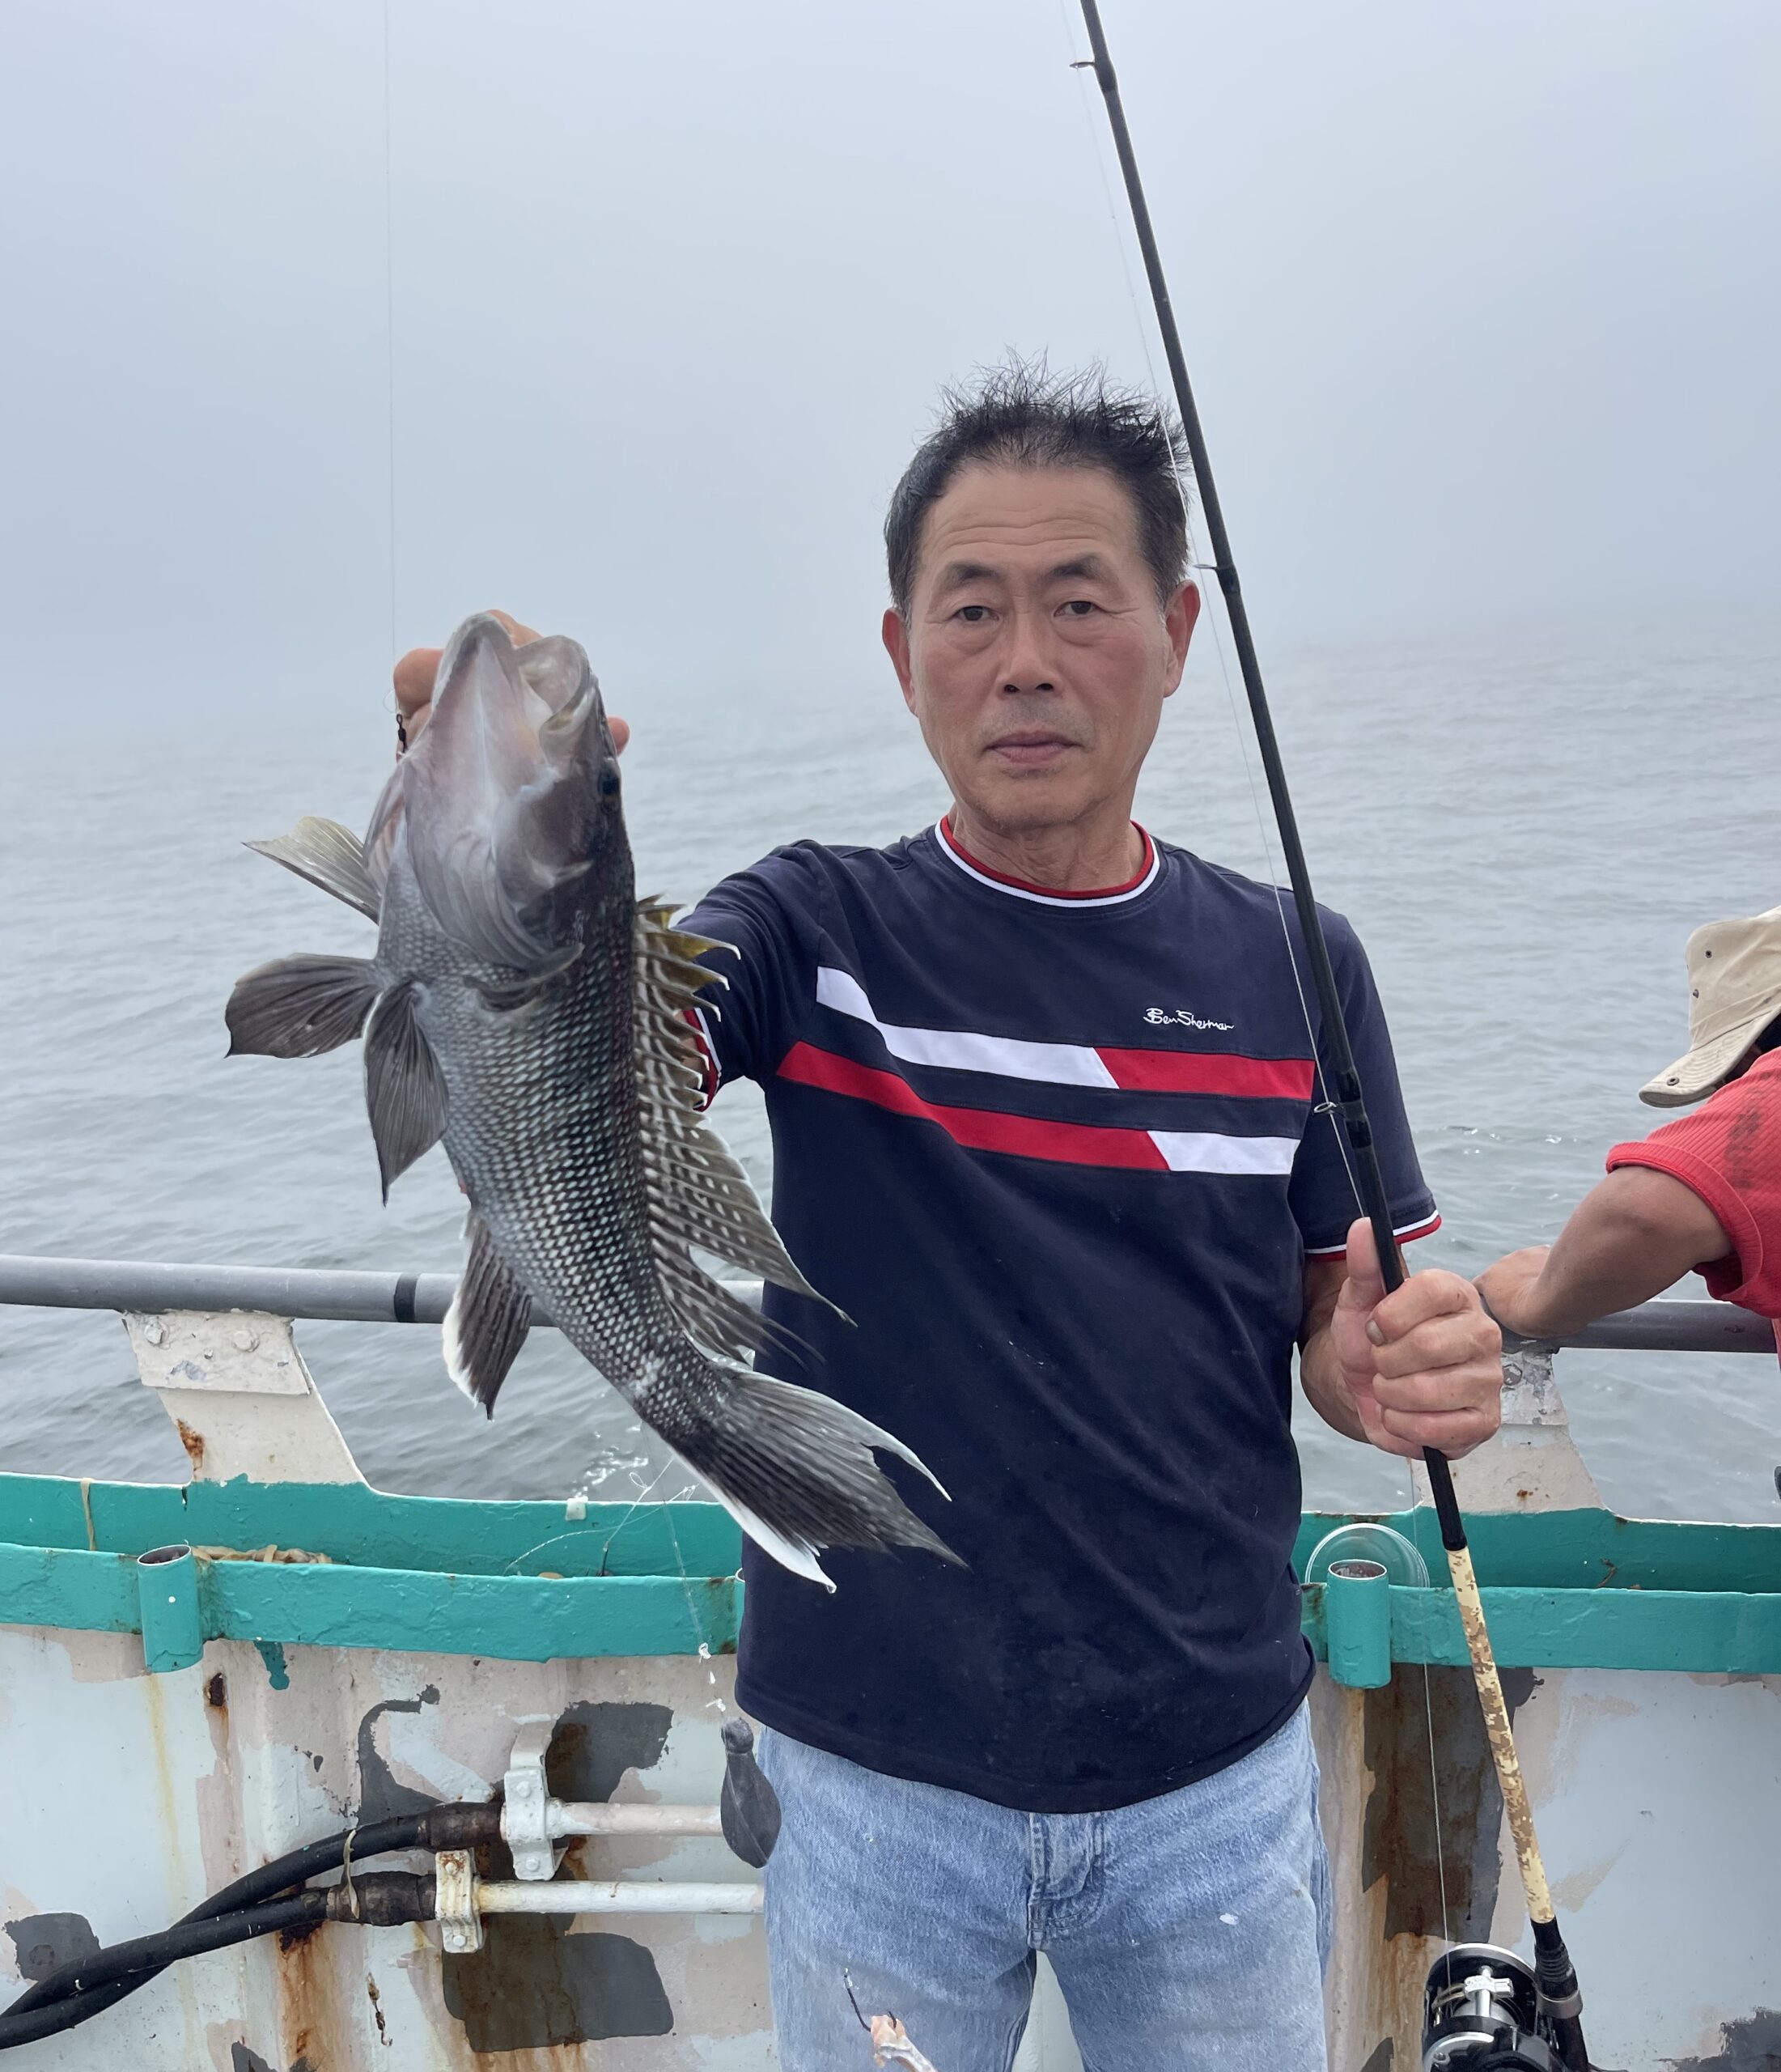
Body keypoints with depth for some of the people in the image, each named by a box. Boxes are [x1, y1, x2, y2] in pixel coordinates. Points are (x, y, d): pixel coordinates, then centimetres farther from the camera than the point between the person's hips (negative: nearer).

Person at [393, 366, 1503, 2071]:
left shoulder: (1289, 967, -2)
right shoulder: (818, 935, -8)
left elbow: (1344, 1332, 4)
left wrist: (1412, 1376, -18)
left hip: (1217, 1775, 2)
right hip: (876, 1782, -1)